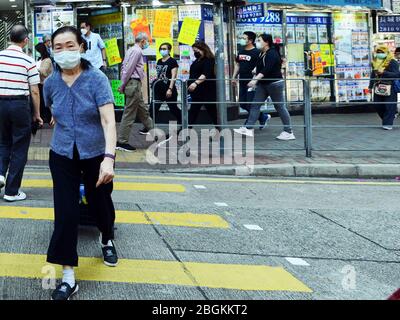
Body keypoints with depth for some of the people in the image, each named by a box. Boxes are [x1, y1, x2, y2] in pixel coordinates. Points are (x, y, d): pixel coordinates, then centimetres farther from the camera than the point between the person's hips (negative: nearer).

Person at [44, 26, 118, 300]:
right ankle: (68, 277, 0)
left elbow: (109, 120, -26)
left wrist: (109, 158, -37)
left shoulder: (97, 79, -17)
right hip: (62, 155, 2)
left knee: (100, 203, 16)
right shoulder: (51, 82, -4)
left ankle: (107, 241, 50)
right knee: (65, 213, -7)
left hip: (96, 154, -2)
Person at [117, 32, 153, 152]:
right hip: (134, 84, -10)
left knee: (142, 108, 26)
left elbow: (124, 67, 17)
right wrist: (123, 86, -10)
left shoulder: (132, 50, 17)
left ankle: (149, 128, 45)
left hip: (134, 84, 10)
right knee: (129, 114, -7)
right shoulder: (137, 51, -13)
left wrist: (123, 85, 15)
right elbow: (128, 69, -17)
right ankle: (122, 142, -5)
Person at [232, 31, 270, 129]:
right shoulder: (241, 52, 13)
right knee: (242, 104, 12)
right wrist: (234, 77, 17)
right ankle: (263, 117, 26)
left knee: (250, 104, -4)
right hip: (242, 81, 9)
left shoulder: (256, 52, -10)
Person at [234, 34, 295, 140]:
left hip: (275, 83, -9)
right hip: (263, 84, 9)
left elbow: (266, 69, -27)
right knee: (255, 105, 1)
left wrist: (255, 79, -34)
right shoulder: (262, 54, 10)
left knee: (280, 107, -2)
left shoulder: (272, 54, -17)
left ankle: (288, 132, 6)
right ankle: (249, 129, -1)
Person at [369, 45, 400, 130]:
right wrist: (371, 86, 22)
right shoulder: (375, 62, 12)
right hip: (378, 88, 7)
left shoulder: (392, 62, -9)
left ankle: (388, 123, 0)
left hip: (389, 89, -6)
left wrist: (384, 73, -26)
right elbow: (373, 75, 23)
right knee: (378, 105, 9)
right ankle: (390, 117, 29)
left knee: (389, 106, -5)